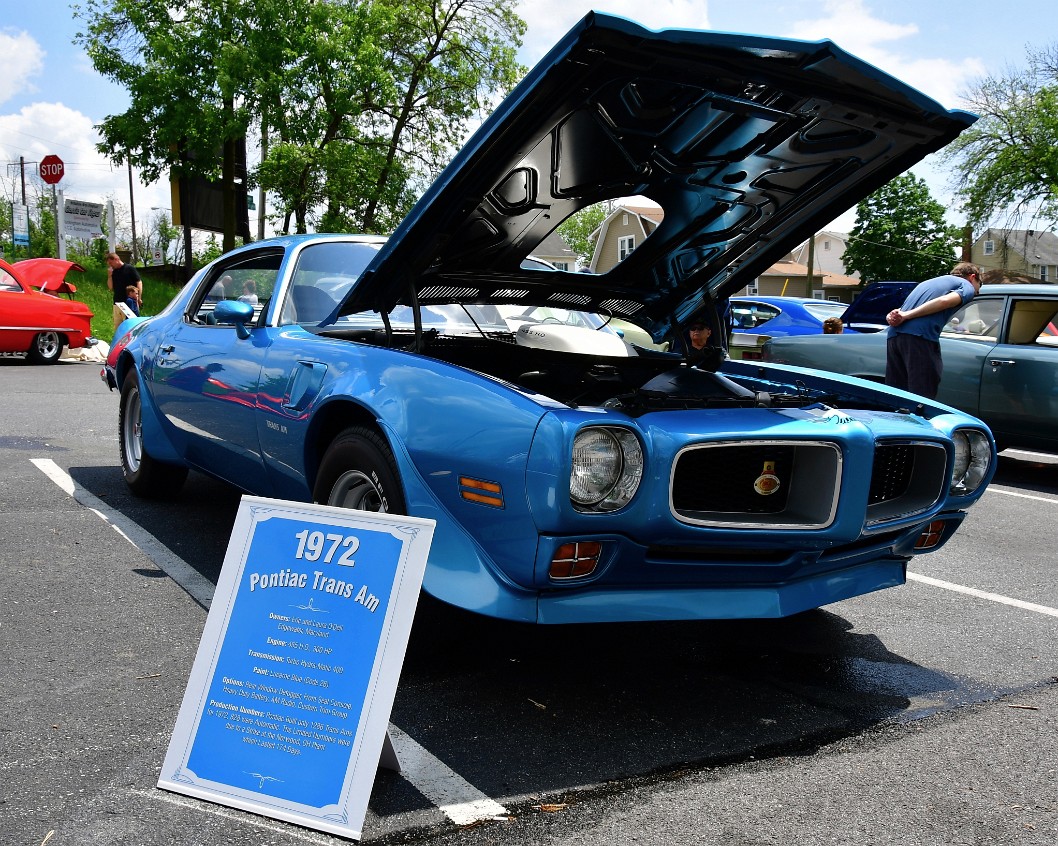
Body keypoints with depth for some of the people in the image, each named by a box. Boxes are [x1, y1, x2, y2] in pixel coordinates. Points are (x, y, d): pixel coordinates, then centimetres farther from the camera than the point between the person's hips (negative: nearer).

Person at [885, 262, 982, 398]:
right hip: (921, 337, -7)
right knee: (923, 399, -7)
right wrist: (906, 316, -11)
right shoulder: (967, 286, 15)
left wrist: (892, 317, 1)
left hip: (893, 335, 7)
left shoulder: (930, 282, 36)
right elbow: (945, 301, -7)